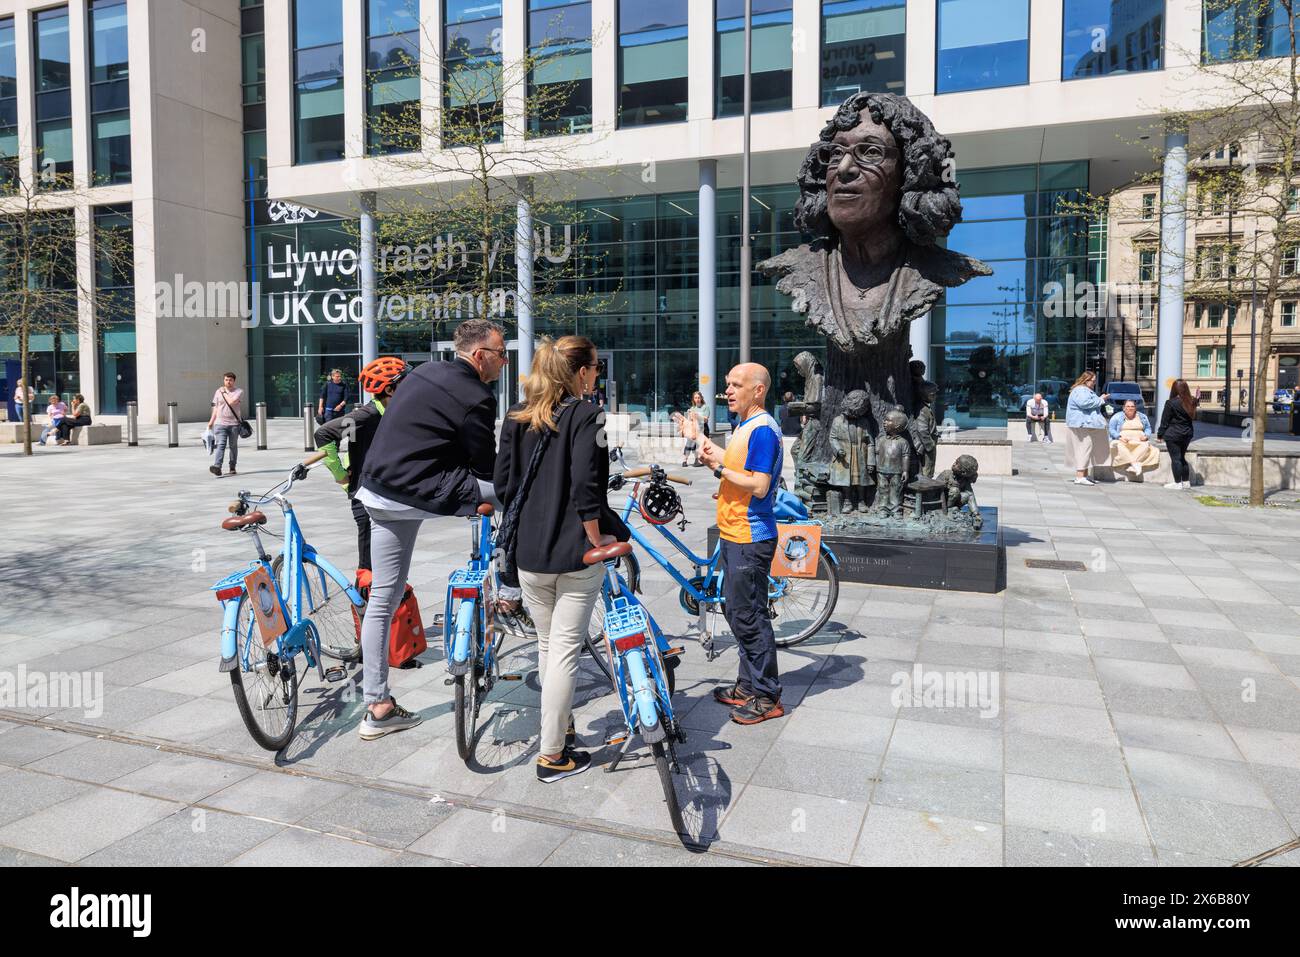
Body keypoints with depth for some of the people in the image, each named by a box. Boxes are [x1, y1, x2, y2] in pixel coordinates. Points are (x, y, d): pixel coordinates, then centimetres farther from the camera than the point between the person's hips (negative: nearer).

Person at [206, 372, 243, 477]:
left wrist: (224, 393, -4)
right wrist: (211, 421, 12)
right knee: (220, 445, -12)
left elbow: (231, 402, -17)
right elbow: (215, 408, 15)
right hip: (220, 423, 1)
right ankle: (217, 467, -25)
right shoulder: (218, 392, 11)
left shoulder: (239, 392, 0)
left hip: (234, 424, -1)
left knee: (233, 446, 8)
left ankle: (232, 468, 18)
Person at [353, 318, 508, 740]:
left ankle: (377, 707, 21)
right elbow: (486, 469, -5)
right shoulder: (476, 398, -12)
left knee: (382, 599, 13)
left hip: (376, 492, 9)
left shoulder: (424, 373, 15)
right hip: (417, 495, -9)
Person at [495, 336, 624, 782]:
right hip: (575, 553, -5)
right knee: (565, 651, 2)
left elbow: (502, 484, 6)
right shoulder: (586, 414, -10)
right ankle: (553, 755, 10)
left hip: (528, 552, 6)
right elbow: (586, 486, -19)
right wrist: (598, 540, -9)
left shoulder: (517, 416, 7)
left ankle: (561, 723, 37)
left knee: (547, 645, 20)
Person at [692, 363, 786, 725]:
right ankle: (748, 686, 28)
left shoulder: (763, 429, -17)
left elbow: (758, 486, -24)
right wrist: (716, 460, 4)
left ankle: (767, 697, 8)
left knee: (748, 617, -4)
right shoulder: (745, 426, 14)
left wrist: (720, 465, -17)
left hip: (750, 539, -10)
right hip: (735, 535, 10)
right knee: (738, 612, 17)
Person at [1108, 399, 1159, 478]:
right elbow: (1112, 430, 3)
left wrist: (1146, 436, -1)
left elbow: (1148, 428, 22)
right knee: (1119, 447, -38)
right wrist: (1119, 437, -15)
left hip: (1139, 441, 2)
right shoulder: (1117, 417, 11)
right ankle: (1134, 463, -46)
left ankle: (1132, 466, -44)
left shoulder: (1142, 417, 20)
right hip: (1122, 441, -2)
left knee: (1145, 446, -33)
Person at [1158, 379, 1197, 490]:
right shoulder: (1191, 402, 2)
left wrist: (1160, 434, -4)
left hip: (1173, 435, -6)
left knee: (1175, 458, -1)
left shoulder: (1171, 403, -13)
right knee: (1182, 457, 17)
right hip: (1187, 434, 6)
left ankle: (1178, 483, 0)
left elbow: (1165, 420, -9)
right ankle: (1186, 482, 20)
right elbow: (1192, 417, 10)